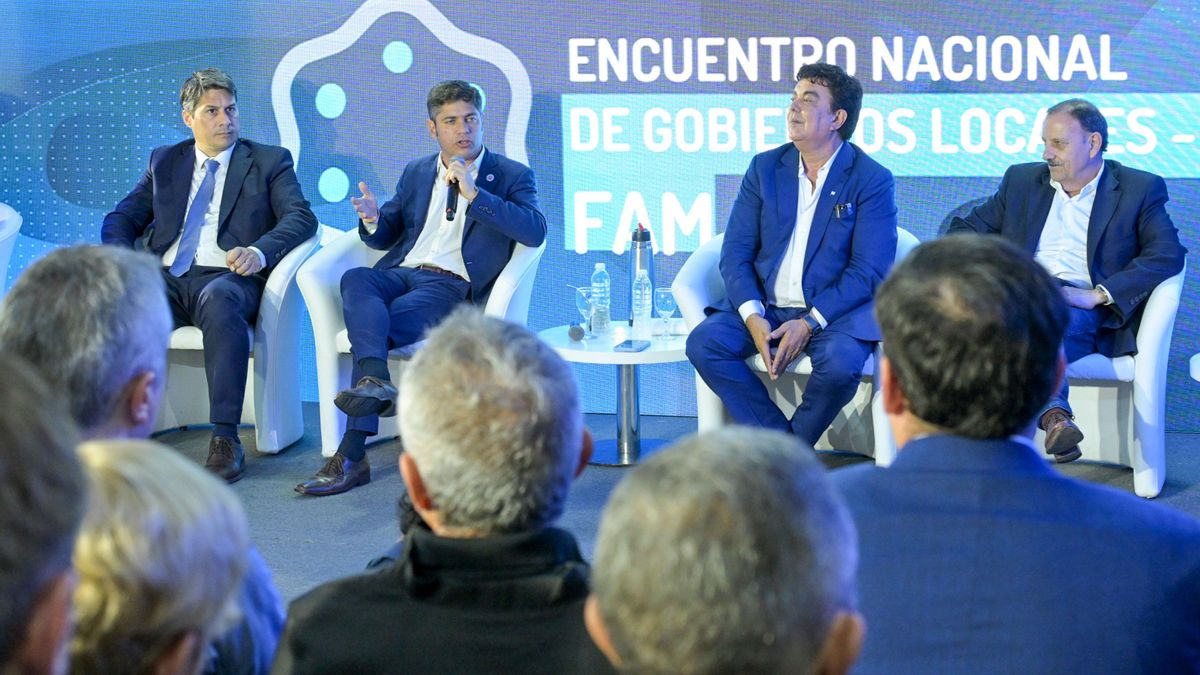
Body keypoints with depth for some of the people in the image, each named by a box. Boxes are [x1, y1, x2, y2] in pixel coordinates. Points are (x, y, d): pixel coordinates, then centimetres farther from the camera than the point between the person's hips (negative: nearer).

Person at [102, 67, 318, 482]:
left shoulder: (269, 162, 14)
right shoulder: (164, 161, 24)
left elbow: (301, 217, 0)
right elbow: (122, 218, 20)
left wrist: (260, 251, -21)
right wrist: (119, 256, -5)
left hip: (226, 278, -3)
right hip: (165, 278, 3)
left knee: (219, 299, -40)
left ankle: (225, 439, -41)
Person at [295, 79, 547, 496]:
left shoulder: (512, 176, 9)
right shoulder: (417, 173, 24)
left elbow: (535, 232, -8)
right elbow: (386, 237, 24)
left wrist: (474, 195, -15)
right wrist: (373, 220, -2)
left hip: (452, 287, -4)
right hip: (400, 274, 4)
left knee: (373, 327, -31)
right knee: (355, 280, -33)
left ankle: (351, 456, -36)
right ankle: (375, 380, -54)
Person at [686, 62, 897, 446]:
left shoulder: (872, 180, -4)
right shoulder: (765, 168, 8)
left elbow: (869, 270, -10)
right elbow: (735, 253, 3)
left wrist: (810, 323, -21)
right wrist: (753, 317, -15)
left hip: (834, 311, -4)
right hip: (764, 307, 4)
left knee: (840, 363, -35)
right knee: (703, 343, -21)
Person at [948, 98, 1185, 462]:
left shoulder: (1139, 189, 11)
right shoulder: (1022, 180, 24)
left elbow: (1168, 254, -3)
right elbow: (965, 230, 24)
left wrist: (1097, 295, -16)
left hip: (1091, 315, -2)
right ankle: (1055, 416, -59)